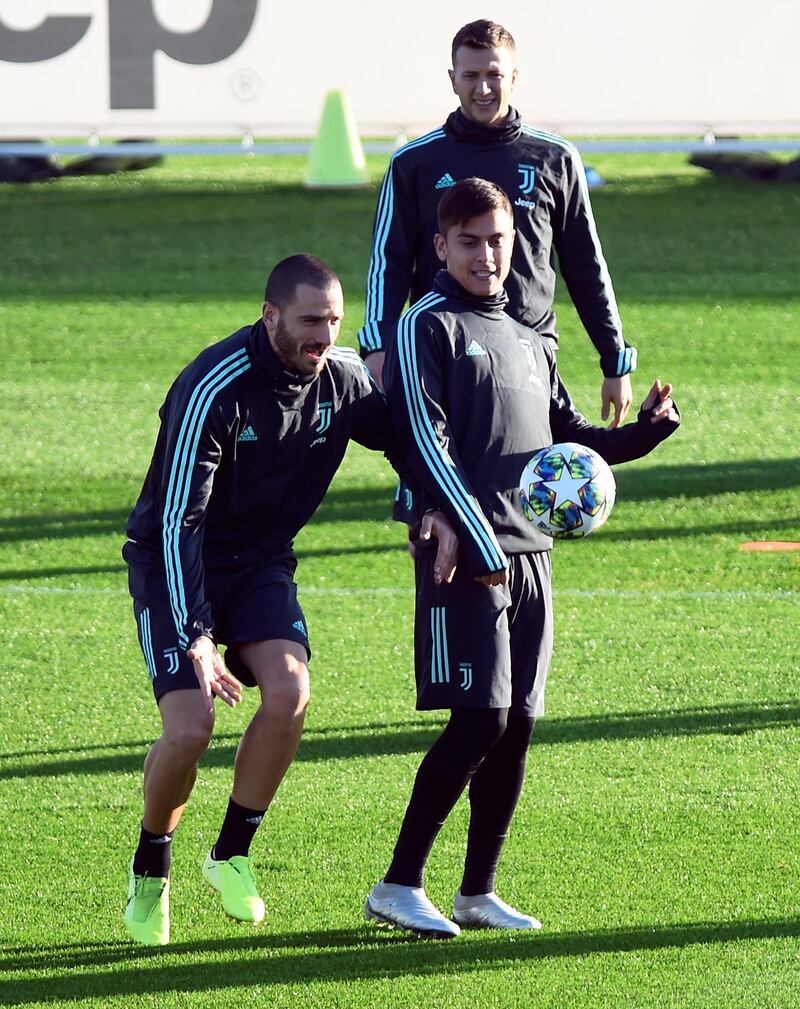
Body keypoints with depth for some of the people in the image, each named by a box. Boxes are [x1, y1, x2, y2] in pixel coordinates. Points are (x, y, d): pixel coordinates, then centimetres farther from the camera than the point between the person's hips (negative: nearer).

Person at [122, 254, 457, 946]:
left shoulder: (344, 379, -9)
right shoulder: (215, 389, -27)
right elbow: (177, 520, -29)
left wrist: (437, 512, -12)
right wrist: (195, 638, -36)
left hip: (261, 560, 5)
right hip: (176, 564, -5)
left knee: (289, 692, -20)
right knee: (189, 726, -18)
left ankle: (232, 855, -1)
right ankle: (150, 871, 8)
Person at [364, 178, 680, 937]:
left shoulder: (527, 341, 21)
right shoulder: (427, 329, -3)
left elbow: (568, 438, 24)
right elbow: (425, 446, -11)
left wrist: (643, 433, 6)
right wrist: (478, 545, -17)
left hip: (529, 553, 7)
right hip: (466, 555, -7)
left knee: (517, 725, 5)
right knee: (479, 721, -14)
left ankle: (478, 893, 13)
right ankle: (398, 886, -8)